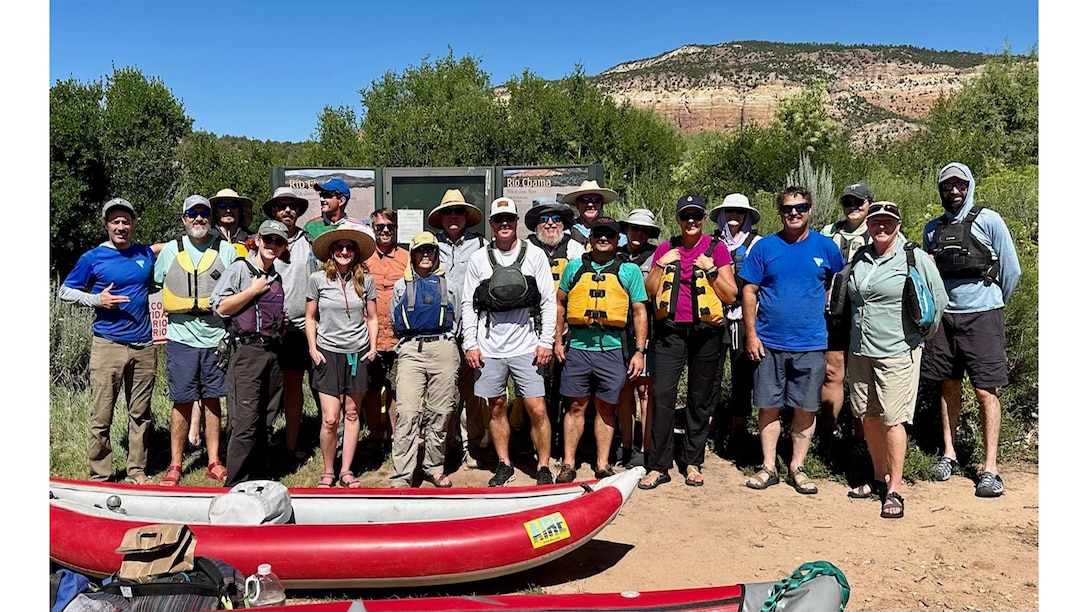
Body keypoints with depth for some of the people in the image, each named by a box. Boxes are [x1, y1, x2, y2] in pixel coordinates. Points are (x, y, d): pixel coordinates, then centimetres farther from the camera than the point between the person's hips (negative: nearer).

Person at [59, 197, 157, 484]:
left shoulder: (146, 254, 11)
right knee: (101, 417, -1)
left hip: (144, 345, 3)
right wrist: (96, 300, -9)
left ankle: (137, 470, 17)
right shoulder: (93, 258, 2)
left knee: (140, 414, 8)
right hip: (108, 345, -3)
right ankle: (100, 477, 8)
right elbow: (64, 291, 7)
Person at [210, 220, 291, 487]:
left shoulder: (277, 278, 19)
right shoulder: (240, 268, -1)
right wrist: (254, 289, -9)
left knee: (265, 423, 10)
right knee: (245, 423, -10)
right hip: (246, 351, -7)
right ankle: (236, 485, -1)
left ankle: (259, 481, 20)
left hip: (272, 352, 7)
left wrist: (281, 322, 14)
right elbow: (221, 307, -9)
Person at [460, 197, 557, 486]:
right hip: (489, 348, 2)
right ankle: (504, 465, 25)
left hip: (526, 347, -2)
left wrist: (546, 341, -4)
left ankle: (544, 467, 11)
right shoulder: (478, 259, 7)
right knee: (496, 407, 10)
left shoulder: (535, 255, 4)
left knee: (537, 409, -3)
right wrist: (470, 344, 1)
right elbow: (467, 304, 8)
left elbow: (548, 301, 3)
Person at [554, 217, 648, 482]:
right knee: (576, 405, 5)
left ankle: (603, 465, 18)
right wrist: (557, 340, 9)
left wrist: (639, 351, -1)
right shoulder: (575, 267, 11)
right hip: (578, 347, 1)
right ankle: (568, 464, 14)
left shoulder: (630, 270, 7)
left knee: (606, 408, 7)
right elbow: (559, 304, 16)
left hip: (612, 349, -1)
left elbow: (639, 312, 5)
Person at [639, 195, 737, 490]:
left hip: (705, 331, -1)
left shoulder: (717, 249, 4)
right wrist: (662, 265, -4)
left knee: (700, 399, 8)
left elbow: (731, 296, 1)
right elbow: (648, 292, 8)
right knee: (662, 395, -6)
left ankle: (693, 462, 21)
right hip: (670, 330, 1)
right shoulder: (665, 248, 10)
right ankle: (658, 465, 1)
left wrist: (711, 270, -11)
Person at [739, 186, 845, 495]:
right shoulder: (764, 247, 1)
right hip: (769, 342, 0)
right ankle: (768, 467, 19)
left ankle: (797, 468, 21)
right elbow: (749, 291, 1)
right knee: (768, 406, 6)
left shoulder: (825, 247, 3)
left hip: (810, 344, 0)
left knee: (806, 409, 6)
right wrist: (751, 334, -5)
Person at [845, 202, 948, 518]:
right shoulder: (860, 257, 9)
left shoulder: (915, 259, -5)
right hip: (860, 351, 6)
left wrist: (922, 333, 5)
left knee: (892, 419, -6)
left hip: (897, 353, -6)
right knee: (867, 417, 12)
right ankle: (879, 477, 27)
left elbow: (939, 301, 1)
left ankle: (895, 490, 3)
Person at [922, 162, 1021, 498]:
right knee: (949, 386, 12)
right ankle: (948, 454, 22)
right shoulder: (932, 229, 10)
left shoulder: (988, 221, -3)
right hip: (944, 316, 4)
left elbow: (1011, 270, 1)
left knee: (985, 391, -3)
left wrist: (994, 303, 10)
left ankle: (990, 468, 2)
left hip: (982, 317, -4)